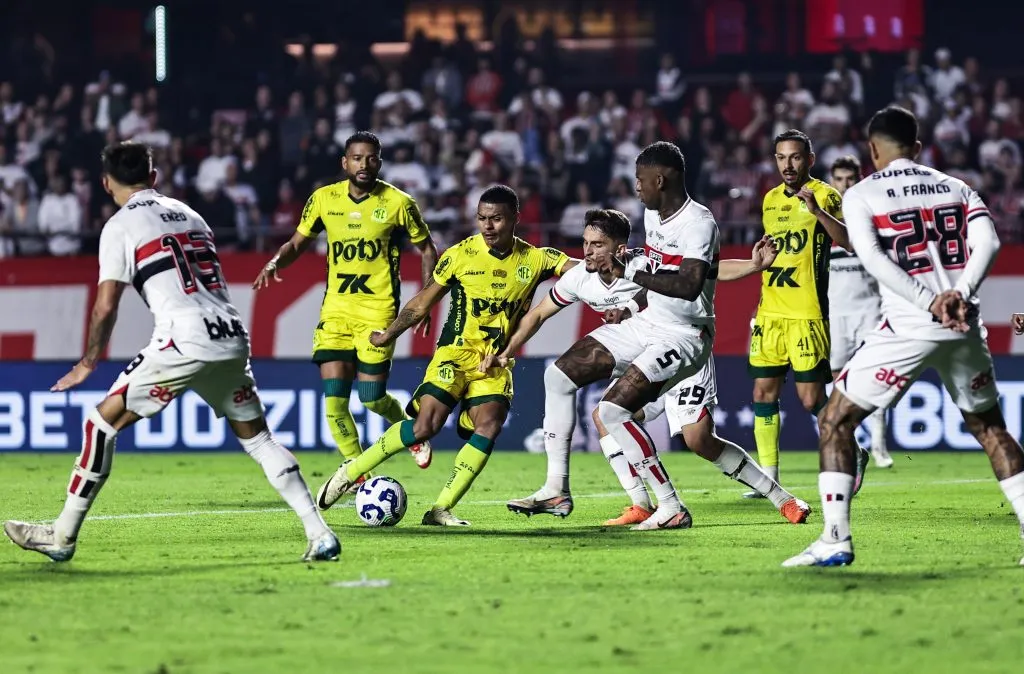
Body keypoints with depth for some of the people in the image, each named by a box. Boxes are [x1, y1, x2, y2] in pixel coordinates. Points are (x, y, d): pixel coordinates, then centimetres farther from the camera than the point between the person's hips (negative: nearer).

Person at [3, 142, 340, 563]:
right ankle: (320, 535, 6)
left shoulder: (121, 226, 3)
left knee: (103, 423, 5)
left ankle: (62, 537, 5)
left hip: (184, 342, -6)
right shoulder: (188, 214, 23)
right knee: (257, 437, 17)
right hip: (232, 338, 6)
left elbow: (106, 306, -3)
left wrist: (89, 361, 11)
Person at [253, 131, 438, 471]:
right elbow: (297, 243, 14)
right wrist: (274, 263, -7)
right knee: (334, 397, -7)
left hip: (378, 308, -3)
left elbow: (427, 250, 7)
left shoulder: (398, 203, -5)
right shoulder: (323, 199, 3)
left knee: (372, 396, -8)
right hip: (335, 308, 3)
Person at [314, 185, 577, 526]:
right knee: (426, 425, -20)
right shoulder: (459, 255, -3)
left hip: (496, 363, 2)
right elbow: (421, 304, 8)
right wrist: (387, 335, 14)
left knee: (489, 425, -23)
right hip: (456, 353, -2)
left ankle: (441, 509, -18)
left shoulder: (534, 260, 1)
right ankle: (351, 472, -3)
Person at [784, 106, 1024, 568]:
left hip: (908, 328, -4)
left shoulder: (862, 195, 3)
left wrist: (930, 303, -16)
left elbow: (872, 258, -14)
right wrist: (961, 296, -12)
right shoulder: (955, 187, 15)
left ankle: (835, 541, -3)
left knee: (836, 421, 7)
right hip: (964, 328, 4)